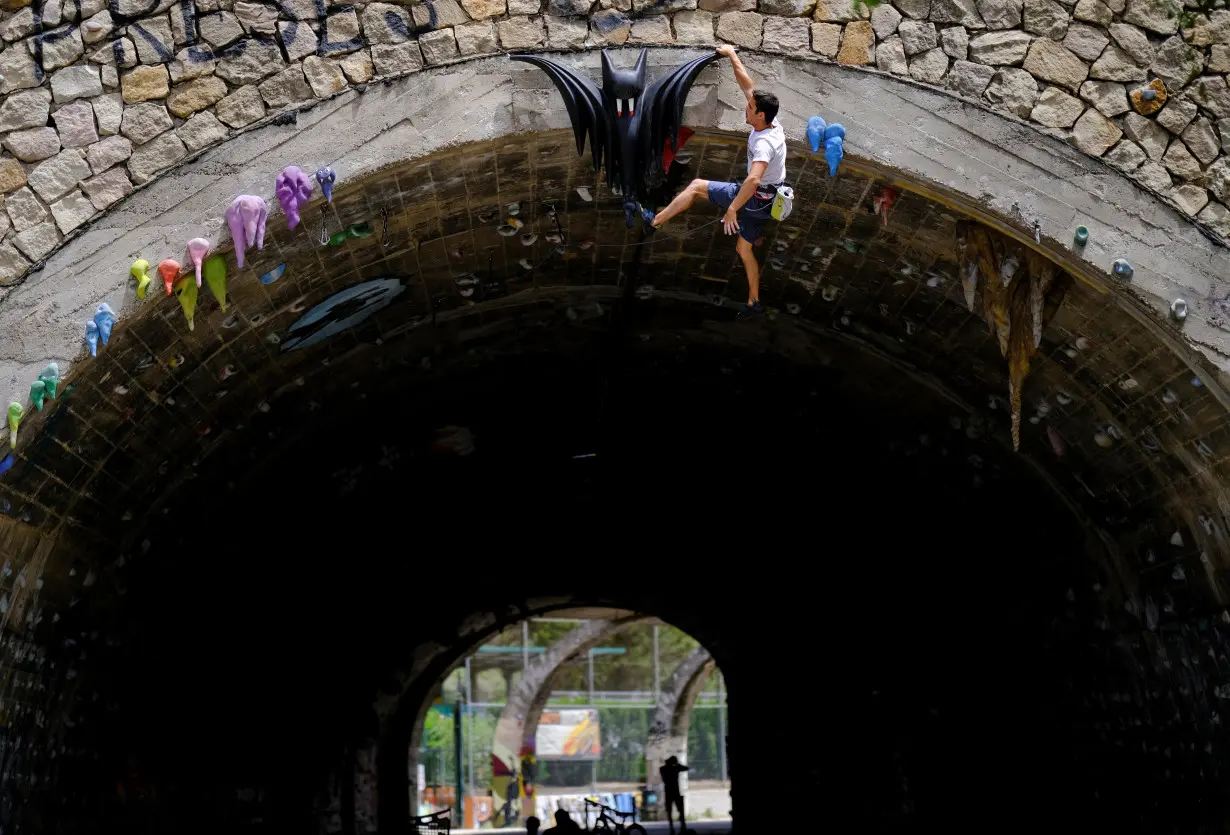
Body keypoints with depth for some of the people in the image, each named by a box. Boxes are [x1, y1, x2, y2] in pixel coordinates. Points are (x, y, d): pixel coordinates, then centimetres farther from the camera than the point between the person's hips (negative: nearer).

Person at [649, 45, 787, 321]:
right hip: (760, 200, 9)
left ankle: (654, 222, 8)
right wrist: (731, 54, 10)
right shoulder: (771, 123, -5)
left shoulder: (764, 142, -31)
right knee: (743, 249, 21)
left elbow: (753, 179, -46)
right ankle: (753, 302, 27)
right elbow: (747, 84, 5)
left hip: (755, 200, -9)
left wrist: (732, 209, -44)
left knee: (696, 186, 2)